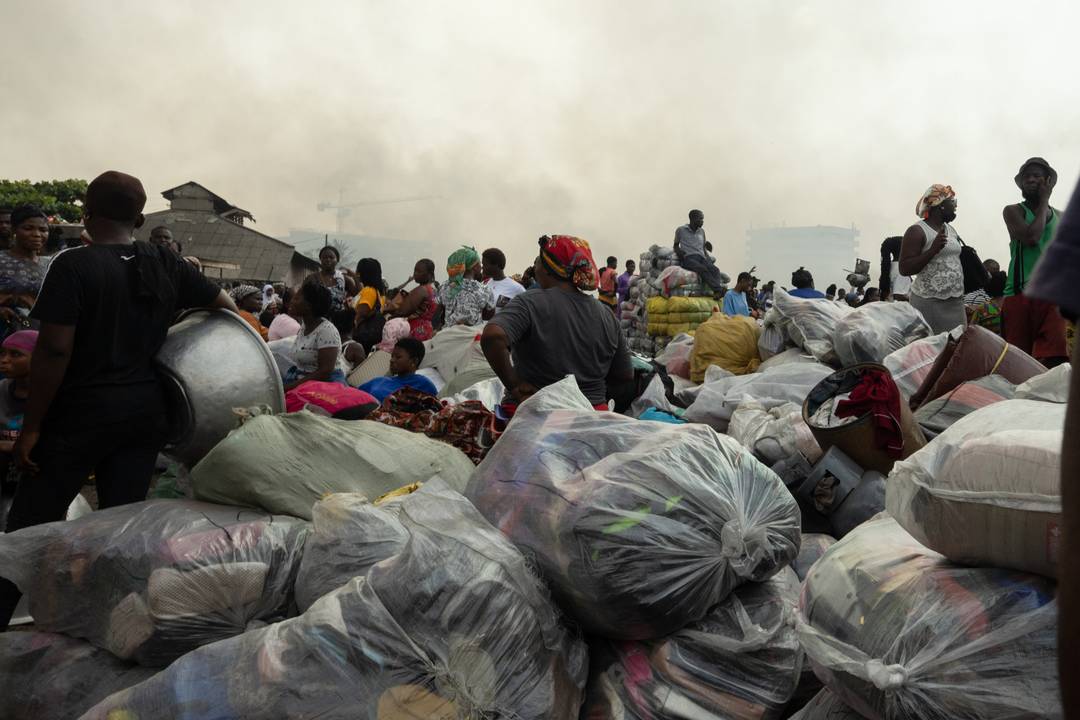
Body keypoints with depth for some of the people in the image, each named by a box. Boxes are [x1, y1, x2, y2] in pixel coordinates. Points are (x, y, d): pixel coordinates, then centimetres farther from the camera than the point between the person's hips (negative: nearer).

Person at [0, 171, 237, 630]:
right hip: (145, 411, 5)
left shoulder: (73, 266, -12)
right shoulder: (167, 266, 3)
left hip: (81, 414, -5)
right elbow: (226, 306, 12)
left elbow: (53, 351, -16)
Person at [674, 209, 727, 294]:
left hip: (701, 257, 4)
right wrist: (678, 251, -3)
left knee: (714, 269, -30)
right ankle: (719, 289, -55)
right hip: (688, 258, -4)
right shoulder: (681, 230, 14)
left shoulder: (701, 231, 26)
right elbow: (676, 245, 22)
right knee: (703, 269, -37)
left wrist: (709, 260, 9)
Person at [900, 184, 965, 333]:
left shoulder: (951, 230, 16)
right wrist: (933, 249, -22)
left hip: (955, 302, 7)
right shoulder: (917, 231, -8)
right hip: (929, 302, -7)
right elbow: (904, 269, -15)